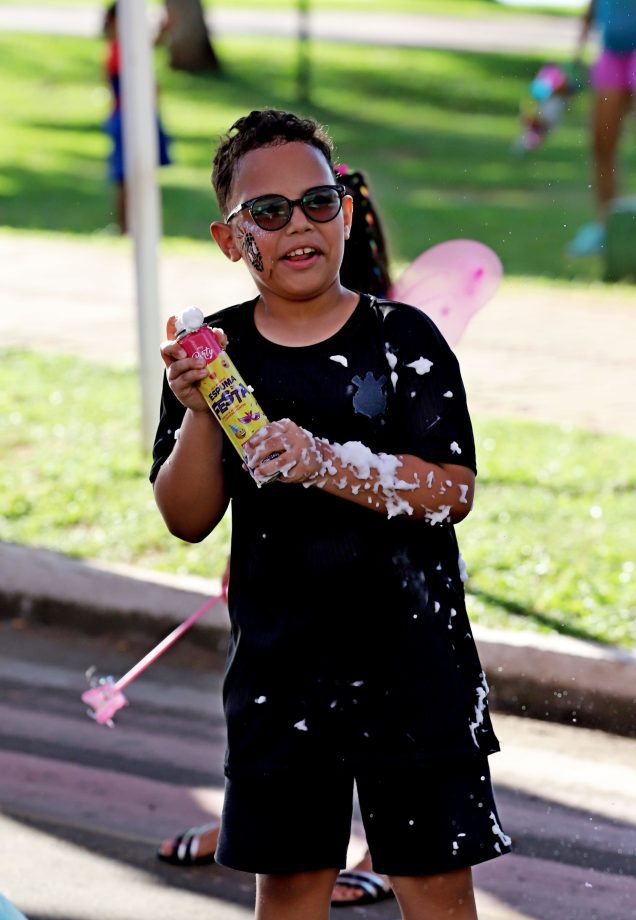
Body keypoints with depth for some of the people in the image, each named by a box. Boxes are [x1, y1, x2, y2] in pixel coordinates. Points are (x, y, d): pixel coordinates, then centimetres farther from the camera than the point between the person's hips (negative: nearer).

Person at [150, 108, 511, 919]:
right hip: (278, 662, 2)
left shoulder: (403, 337, -5)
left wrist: (326, 462, -26)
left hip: (412, 658, -2)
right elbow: (188, 520, 0)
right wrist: (199, 413, -17)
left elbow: (453, 490, -13)